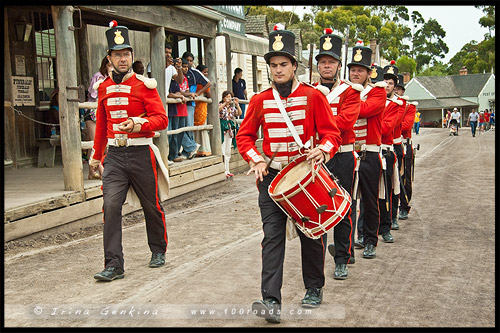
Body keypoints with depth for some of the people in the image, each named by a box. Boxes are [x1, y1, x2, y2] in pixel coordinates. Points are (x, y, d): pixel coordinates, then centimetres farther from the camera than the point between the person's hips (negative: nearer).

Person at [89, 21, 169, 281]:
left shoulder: (144, 85, -5)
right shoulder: (103, 87, 9)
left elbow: (161, 119, -12)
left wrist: (137, 123, -29)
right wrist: (96, 155, 24)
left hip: (141, 154, -3)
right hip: (114, 155, 3)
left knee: (151, 206, 11)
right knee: (111, 206, -10)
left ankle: (158, 251, 33)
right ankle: (114, 265, -6)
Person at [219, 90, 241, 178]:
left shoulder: (232, 107, 15)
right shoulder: (221, 105, 1)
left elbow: (239, 113, 2)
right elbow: (217, 110, -21)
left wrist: (237, 104, -8)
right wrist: (225, 103, -27)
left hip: (230, 129, 6)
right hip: (222, 128, -6)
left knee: (228, 152, 10)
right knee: (222, 150, -11)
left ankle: (227, 171, 16)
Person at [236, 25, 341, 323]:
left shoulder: (313, 96, -3)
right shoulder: (260, 101, 4)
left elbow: (331, 133, -4)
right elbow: (245, 136, 8)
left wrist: (323, 150, -25)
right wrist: (257, 161, -9)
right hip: (272, 176, 1)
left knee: (311, 234, 10)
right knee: (273, 236, -7)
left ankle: (314, 289, 31)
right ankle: (271, 302, -8)